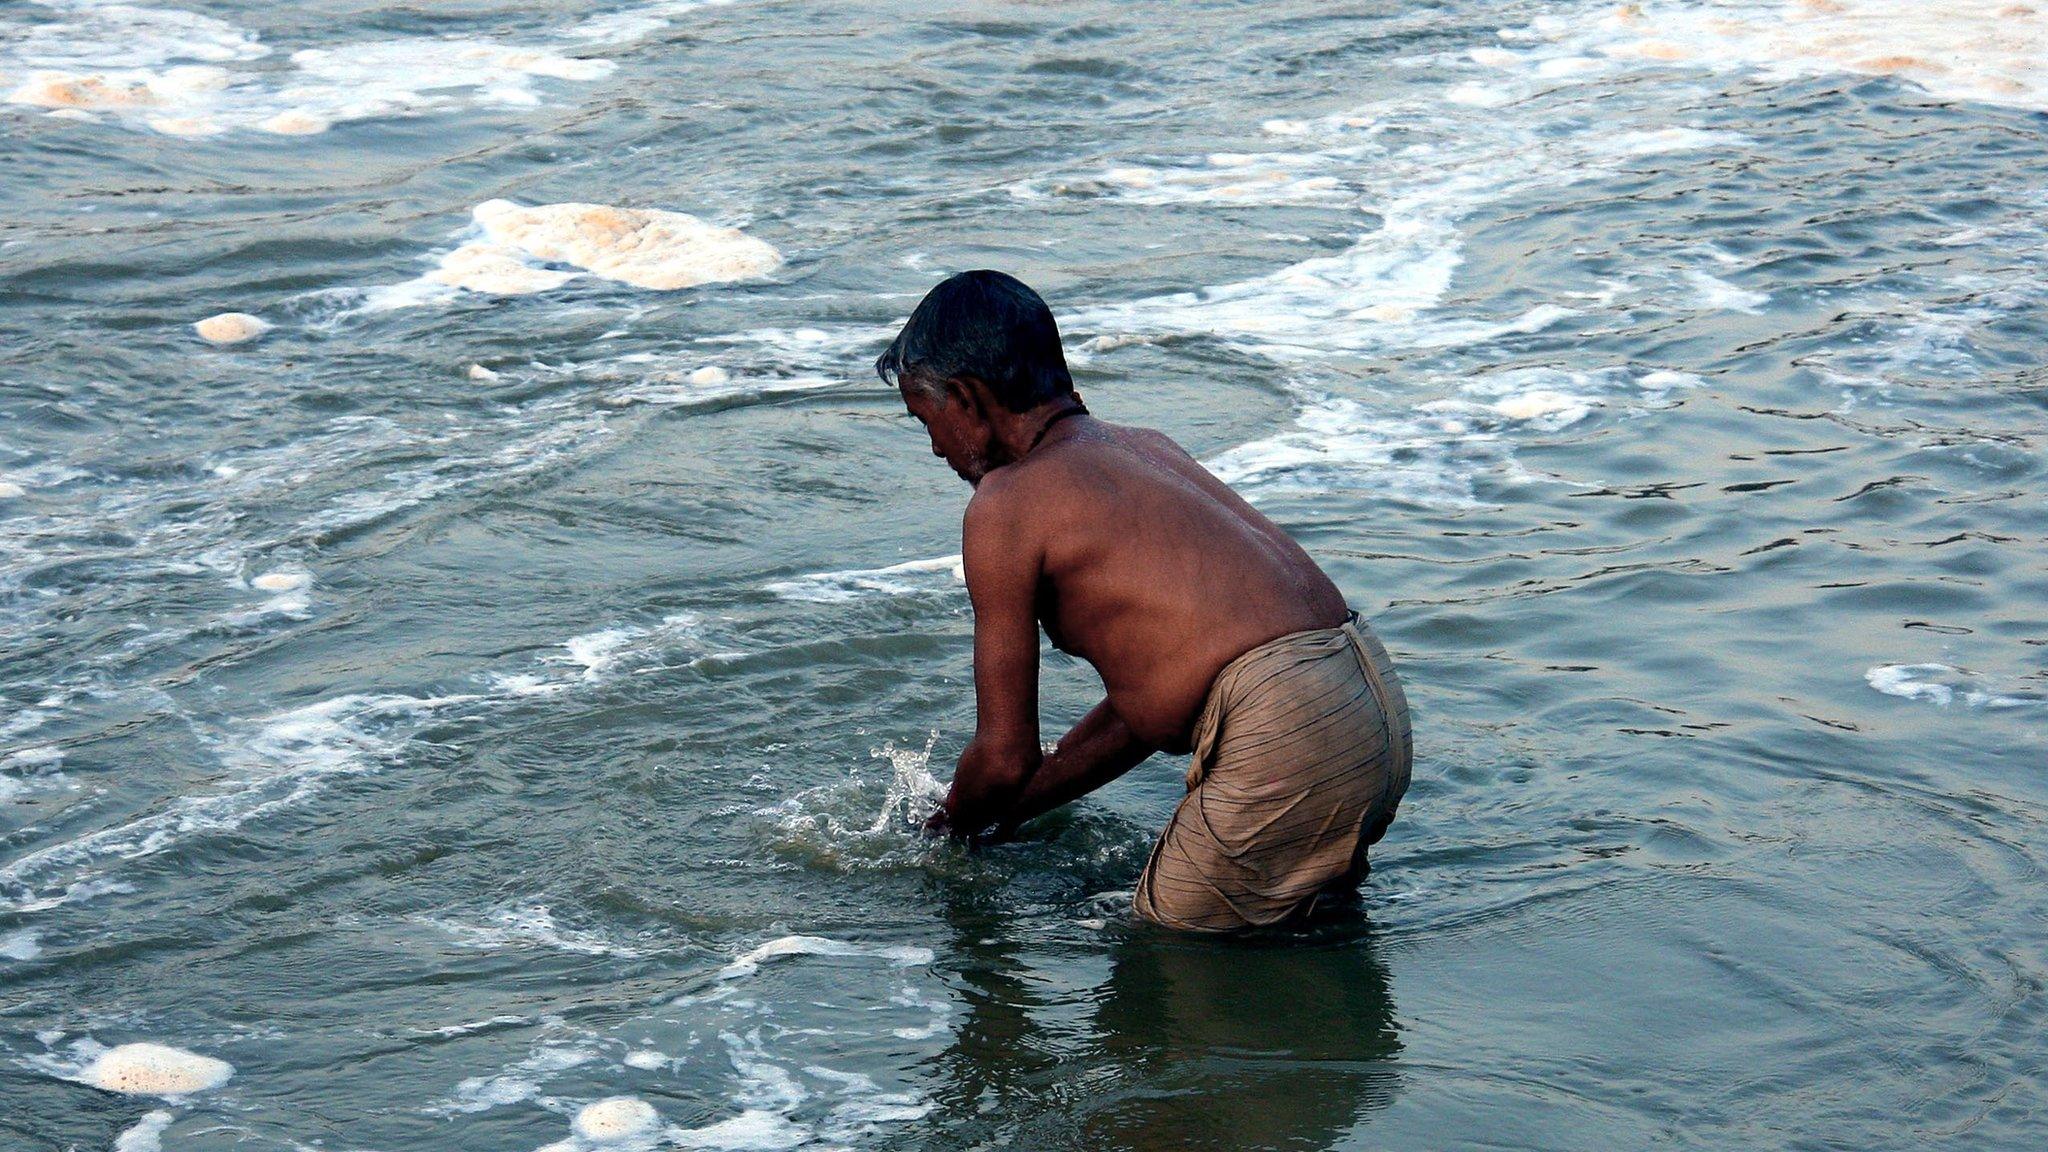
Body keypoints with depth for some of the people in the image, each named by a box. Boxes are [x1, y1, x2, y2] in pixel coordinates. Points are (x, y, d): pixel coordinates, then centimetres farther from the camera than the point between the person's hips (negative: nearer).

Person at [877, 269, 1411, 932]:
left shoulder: (1005, 507, -3)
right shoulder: (1145, 448, 22)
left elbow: (1006, 756, 1)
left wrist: (950, 829, 23)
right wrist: (1006, 814, 32)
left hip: (1288, 737, -9)